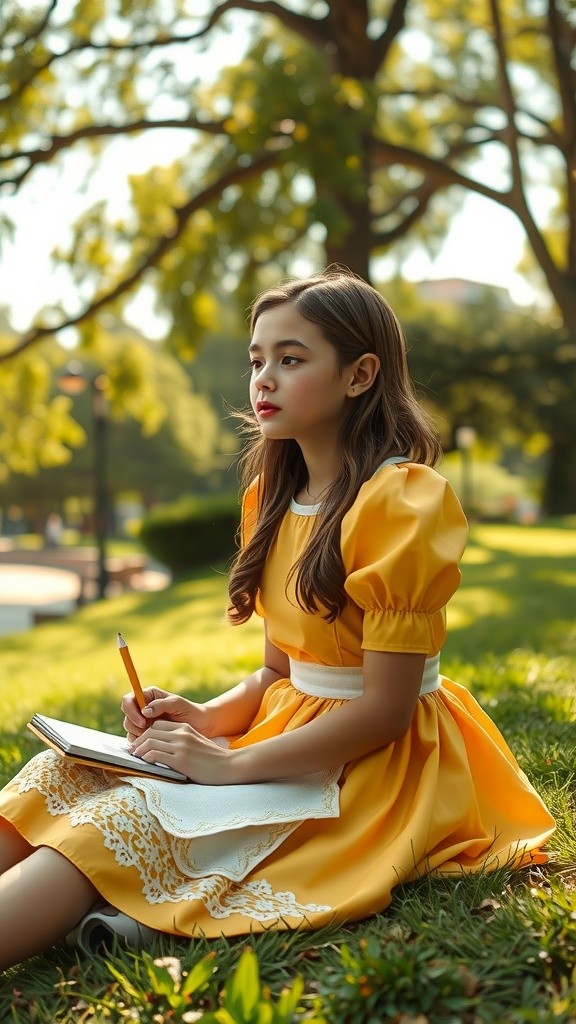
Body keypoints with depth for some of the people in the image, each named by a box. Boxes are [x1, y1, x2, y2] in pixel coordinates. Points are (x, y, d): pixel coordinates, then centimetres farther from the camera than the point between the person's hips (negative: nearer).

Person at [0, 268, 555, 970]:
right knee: (68, 772, -12)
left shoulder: (401, 502, -15)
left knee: (131, 820, -28)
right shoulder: (275, 498, 11)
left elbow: (386, 710, -18)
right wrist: (206, 719, -5)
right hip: (294, 729, 8)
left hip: (377, 767, -8)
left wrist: (232, 764, -18)